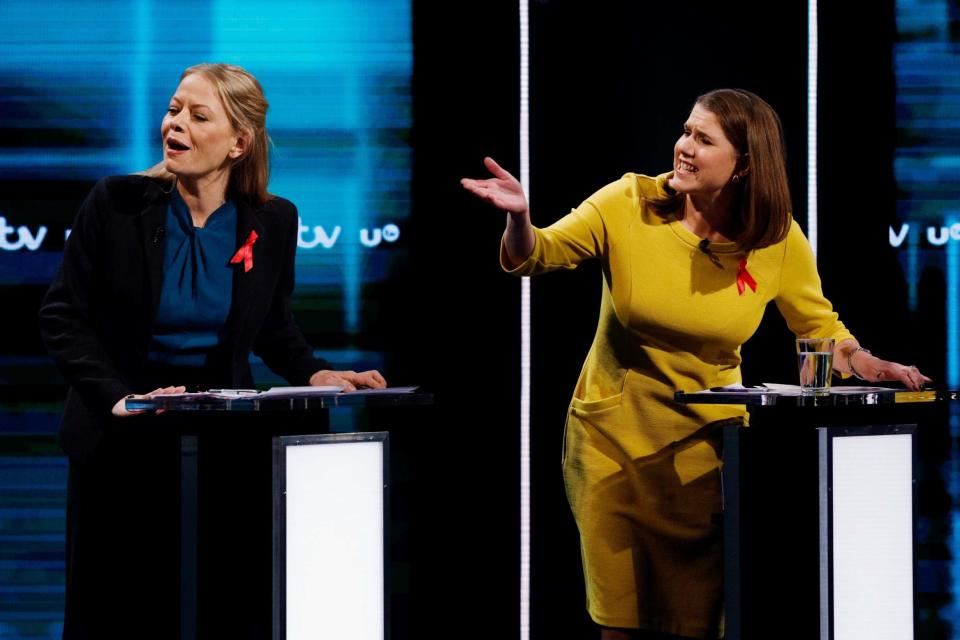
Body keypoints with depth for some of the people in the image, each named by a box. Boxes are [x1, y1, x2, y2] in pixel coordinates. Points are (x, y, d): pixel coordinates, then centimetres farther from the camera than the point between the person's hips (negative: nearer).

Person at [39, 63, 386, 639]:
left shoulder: (273, 222, -3)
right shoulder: (117, 203, -9)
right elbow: (63, 316, -7)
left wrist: (314, 373, -9)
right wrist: (118, 397, -19)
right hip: (123, 442, -1)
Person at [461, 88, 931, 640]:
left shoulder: (779, 240, -9)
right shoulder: (629, 204, -12)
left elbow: (818, 325, 4)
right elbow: (536, 257, -10)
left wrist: (864, 363, -15)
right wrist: (519, 219, -31)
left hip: (704, 441, 0)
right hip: (611, 434, 0)